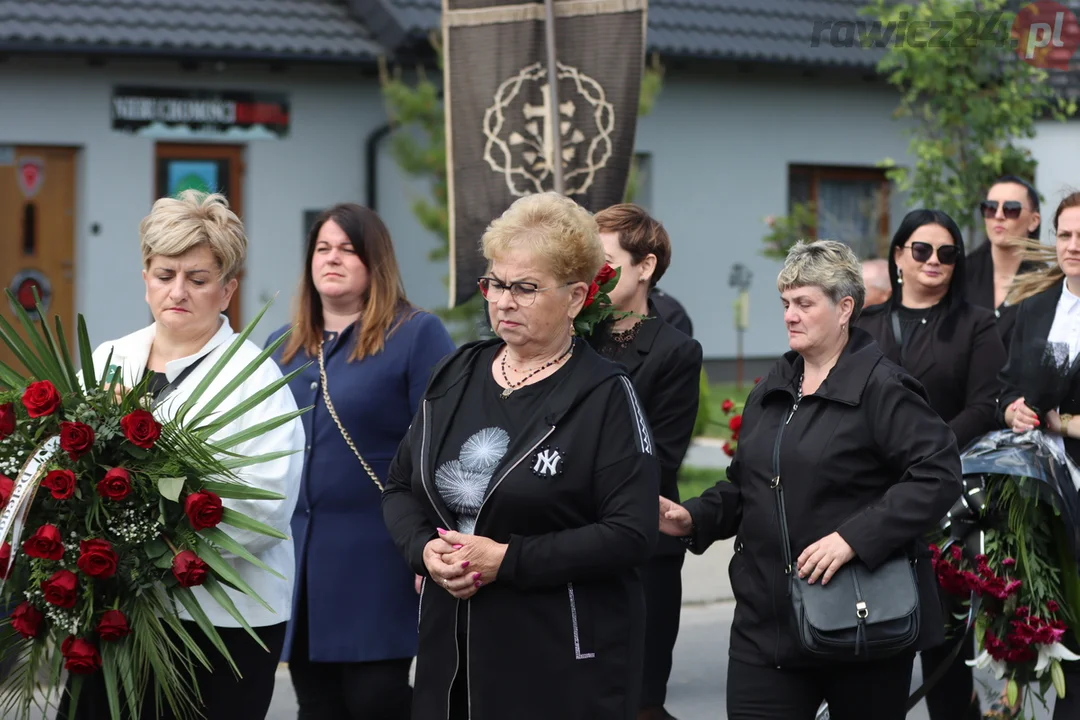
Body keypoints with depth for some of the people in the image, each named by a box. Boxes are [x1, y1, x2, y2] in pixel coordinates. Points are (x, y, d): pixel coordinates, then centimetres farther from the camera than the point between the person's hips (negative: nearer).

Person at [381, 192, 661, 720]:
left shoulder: (606, 396, -8)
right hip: (450, 643, 5)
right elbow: (401, 488, 15)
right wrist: (424, 549, -7)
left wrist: (507, 560, -18)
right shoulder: (455, 377, 10)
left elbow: (632, 534, -15)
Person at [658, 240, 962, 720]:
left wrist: (854, 538, -25)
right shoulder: (771, 390, 14)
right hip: (767, 622, 6)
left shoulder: (881, 387, -10)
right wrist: (694, 519, 3)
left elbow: (938, 475, -19)